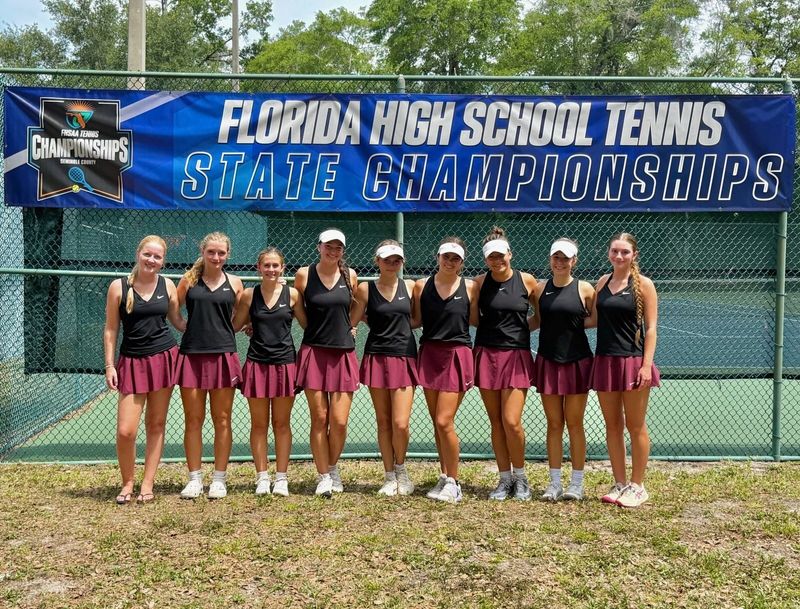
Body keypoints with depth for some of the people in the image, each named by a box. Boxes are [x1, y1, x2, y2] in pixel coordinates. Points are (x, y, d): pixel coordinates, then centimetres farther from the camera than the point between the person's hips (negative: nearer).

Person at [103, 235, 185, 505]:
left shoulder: (167, 286, 4)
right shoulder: (119, 286, -3)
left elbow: (178, 321, 15)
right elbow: (111, 329, 0)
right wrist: (109, 365, -4)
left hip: (164, 358, 2)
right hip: (132, 361, -2)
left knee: (156, 424, 8)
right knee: (125, 431, -7)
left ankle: (148, 484, 18)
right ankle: (127, 483, 16)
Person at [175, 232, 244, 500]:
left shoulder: (234, 283, 6)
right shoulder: (189, 279, 4)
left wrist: (222, 329, 4)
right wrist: (191, 326, 1)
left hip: (223, 355, 0)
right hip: (192, 355, 0)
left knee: (222, 420, 5)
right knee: (193, 420, 5)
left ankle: (219, 479, 15)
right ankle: (195, 479, 15)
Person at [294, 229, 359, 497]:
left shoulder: (350, 275, 5)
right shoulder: (304, 274, -1)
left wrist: (351, 326, 12)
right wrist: (314, 326, 7)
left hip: (343, 353, 1)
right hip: (314, 352, -1)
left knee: (339, 422, -2)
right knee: (319, 419, 0)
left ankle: (333, 468, 23)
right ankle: (323, 476, 14)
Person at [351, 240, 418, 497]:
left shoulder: (410, 287, 6)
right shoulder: (366, 289, 0)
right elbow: (351, 321, 1)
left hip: (405, 358, 0)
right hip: (377, 358, 0)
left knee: (400, 423, -7)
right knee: (383, 422, 6)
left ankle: (401, 469, 19)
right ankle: (390, 476, 20)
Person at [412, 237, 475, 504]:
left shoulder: (469, 287, -1)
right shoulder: (422, 286, 5)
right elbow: (416, 320, 11)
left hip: (457, 355, -3)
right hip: (429, 354, 3)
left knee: (444, 422, -9)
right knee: (437, 423, 9)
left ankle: (453, 483, 5)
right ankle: (445, 478, 22)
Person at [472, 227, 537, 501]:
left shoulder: (527, 280, 0)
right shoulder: (480, 283, 2)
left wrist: (521, 328, 3)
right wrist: (492, 326, 1)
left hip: (516, 355, -2)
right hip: (487, 354, 2)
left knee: (511, 421, -9)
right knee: (496, 422, 6)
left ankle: (520, 476, 13)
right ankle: (505, 479, 18)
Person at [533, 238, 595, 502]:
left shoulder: (585, 289, -3)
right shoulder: (540, 288, 4)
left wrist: (577, 322, -7)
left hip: (577, 361, -2)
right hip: (547, 361, 2)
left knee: (574, 423, 5)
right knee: (554, 424, 8)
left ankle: (577, 483, 16)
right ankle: (555, 482, 17)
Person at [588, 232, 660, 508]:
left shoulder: (643, 284, -4)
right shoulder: (602, 282, 10)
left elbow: (650, 328, -7)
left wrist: (646, 364, -15)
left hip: (632, 361, -5)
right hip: (605, 361, 5)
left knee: (635, 426, 4)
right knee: (612, 425, 10)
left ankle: (637, 486, 16)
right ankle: (619, 483, 22)